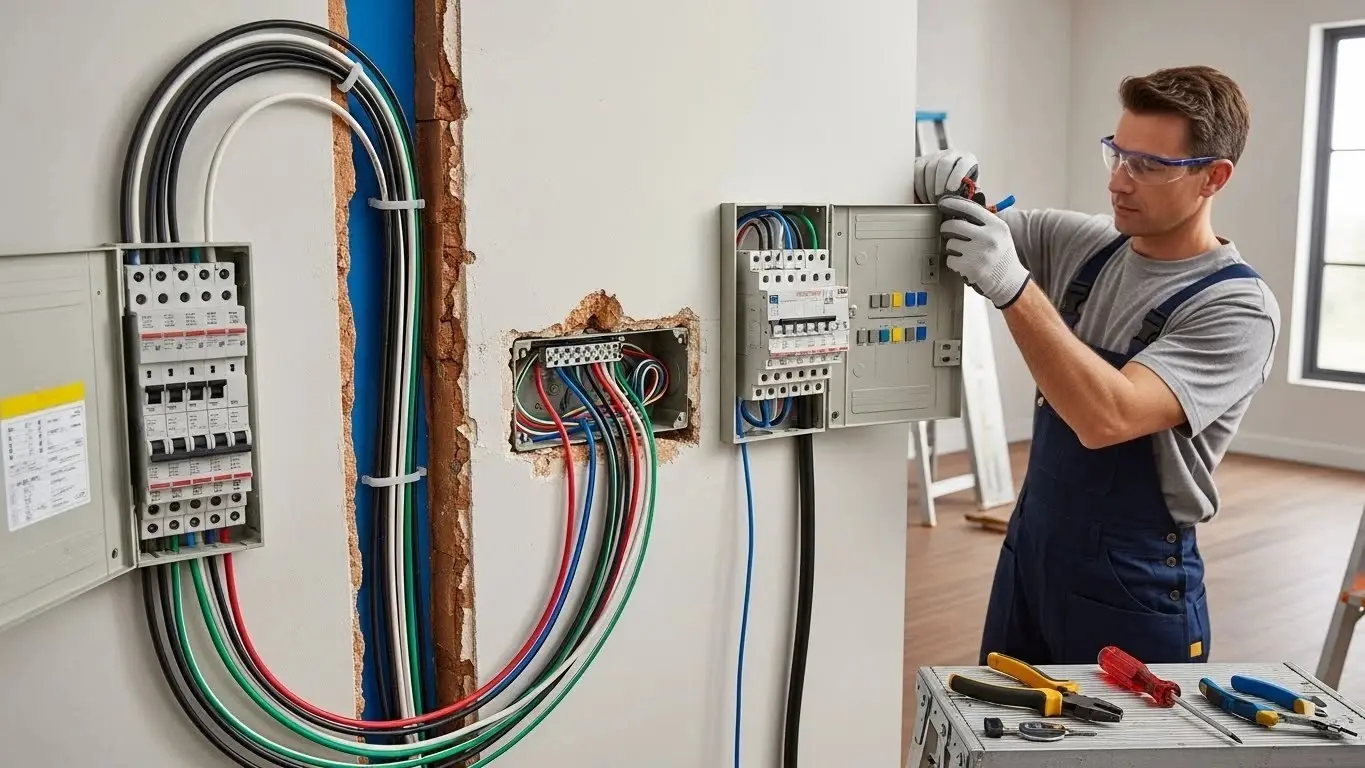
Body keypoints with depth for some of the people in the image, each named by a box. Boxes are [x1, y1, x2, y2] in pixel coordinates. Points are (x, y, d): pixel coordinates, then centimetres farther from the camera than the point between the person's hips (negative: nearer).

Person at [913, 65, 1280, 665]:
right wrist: (947, 190, -16)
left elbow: (1106, 417, -30)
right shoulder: (1077, 243, 1)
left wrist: (1013, 288, -34)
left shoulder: (1236, 308, -17)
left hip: (1135, 591, -6)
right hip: (1027, 552, 6)